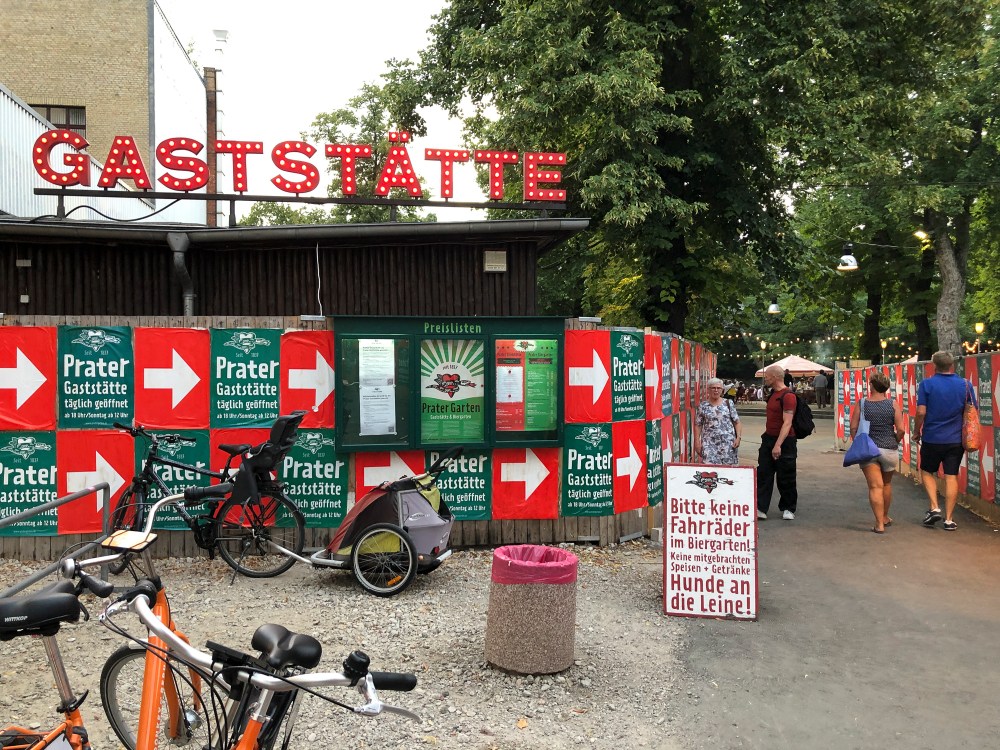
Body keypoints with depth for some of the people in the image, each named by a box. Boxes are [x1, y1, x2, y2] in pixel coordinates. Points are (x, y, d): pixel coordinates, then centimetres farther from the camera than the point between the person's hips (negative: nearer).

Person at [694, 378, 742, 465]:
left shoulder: (729, 403, 5)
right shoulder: (703, 406, 5)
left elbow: (737, 422, 5)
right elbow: (698, 425, 6)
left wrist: (738, 437, -6)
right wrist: (697, 442, -1)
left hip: (727, 442, 0)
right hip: (709, 442, 0)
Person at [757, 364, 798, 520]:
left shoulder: (788, 396, -17)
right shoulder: (773, 393, 12)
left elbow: (787, 423, -23)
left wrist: (778, 445, -29)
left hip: (784, 441, -8)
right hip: (769, 438, 8)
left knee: (785, 478, 4)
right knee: (763, 474, 2)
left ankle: (788, 509, 19)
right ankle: (760, 509, 3)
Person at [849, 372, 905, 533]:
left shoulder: (862, 404, -5)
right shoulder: (892, 404, -4)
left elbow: (853, 427, -5)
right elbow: (900, 430, -6)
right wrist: (894, 443, 11)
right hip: (889, 450, 2)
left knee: (875, 487, -2)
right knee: (887, 484, 21)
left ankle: (879, 523, -8)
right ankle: (885, 517, 37)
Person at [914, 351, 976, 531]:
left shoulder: (926, 384, -8)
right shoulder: (966, 385, 0)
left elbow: (921, 412, -12)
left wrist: (916, 432, 2)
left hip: (932, 438, -2)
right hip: (956, 440, 2)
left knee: (927, 471, 17)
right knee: (951, 477, 6)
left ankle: (934, 508, 2)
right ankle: (949, 519, 8)